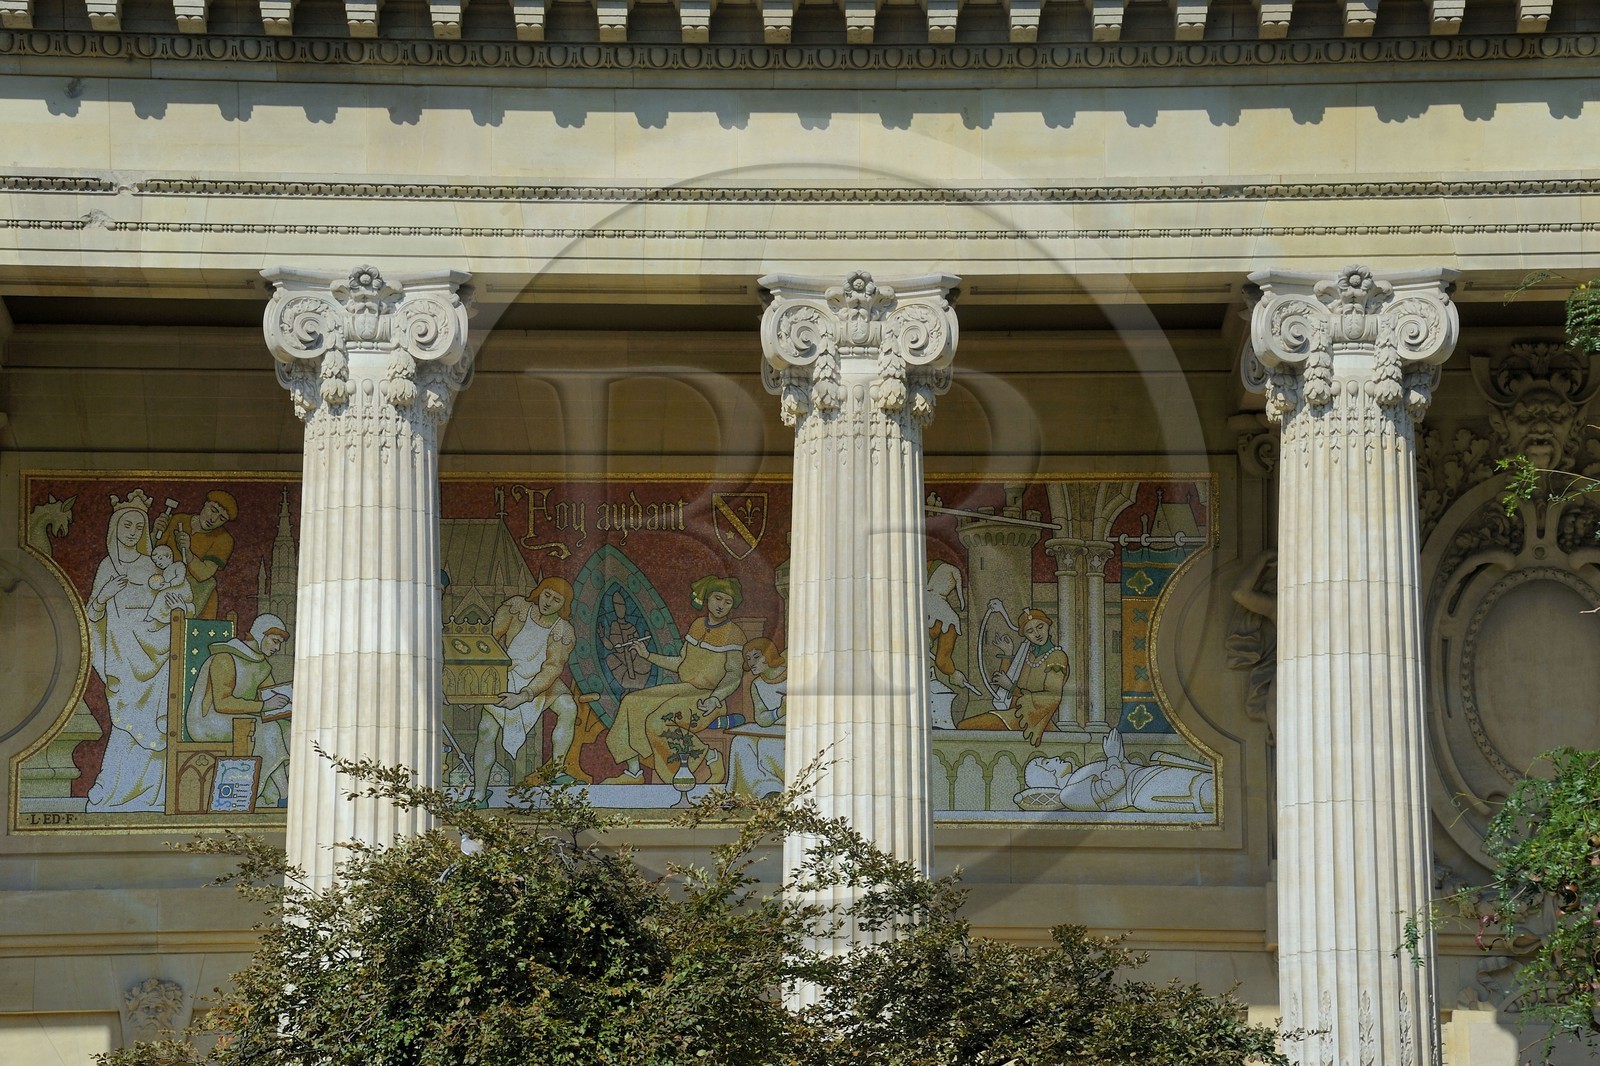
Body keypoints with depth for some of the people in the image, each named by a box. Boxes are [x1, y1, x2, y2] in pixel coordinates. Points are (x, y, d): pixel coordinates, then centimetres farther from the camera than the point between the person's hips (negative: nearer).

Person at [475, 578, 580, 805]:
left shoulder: (563, 631, -14)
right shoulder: (517, 607, -13)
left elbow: (552, 669, -21)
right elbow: (491, 636, -9)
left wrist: (523, 696, -32)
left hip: (540, 681, 1)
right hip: (506, 678, -1)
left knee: (568, 708, -25)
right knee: (487, 731, -17)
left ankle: (556, 770, -19)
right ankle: (479, 794, -10)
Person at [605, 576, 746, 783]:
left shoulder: (732, 634, -7)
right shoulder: (698, 625, 13)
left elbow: (734, 675, -12)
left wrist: (715, 698, -27)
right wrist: (648, 655, 16)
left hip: (705, 697, -8)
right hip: (683, 689, 8)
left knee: (658, 718, -29)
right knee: (631, 703, -9)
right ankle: (634, 772, -10)